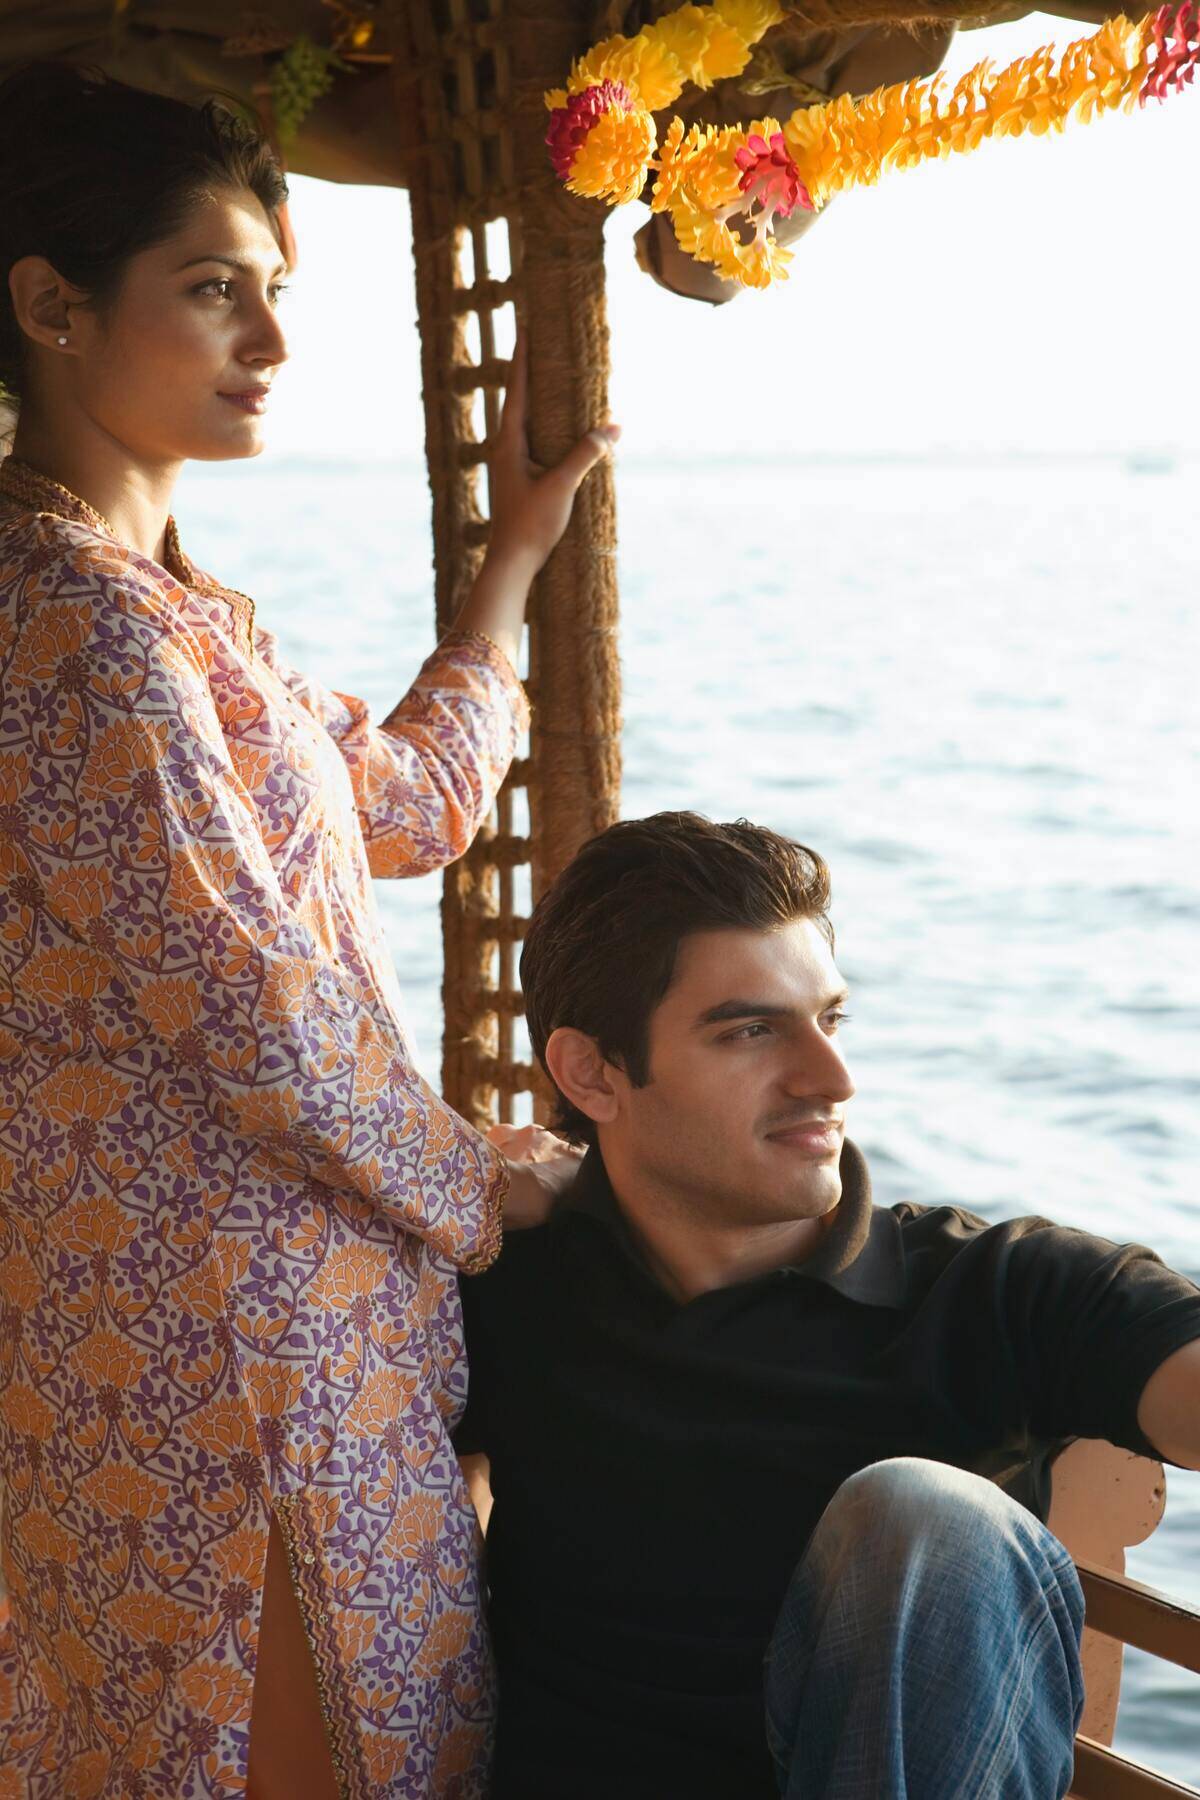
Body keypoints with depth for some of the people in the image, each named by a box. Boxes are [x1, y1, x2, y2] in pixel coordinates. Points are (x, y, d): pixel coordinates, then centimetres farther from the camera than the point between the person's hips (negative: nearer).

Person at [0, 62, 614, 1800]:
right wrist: (476, 1191, -6)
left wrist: (517, 553, 25)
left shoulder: (162, 597, 12)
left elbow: (410, 804, 21)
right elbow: (245, 1006, -20)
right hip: (218, 1311, -10)